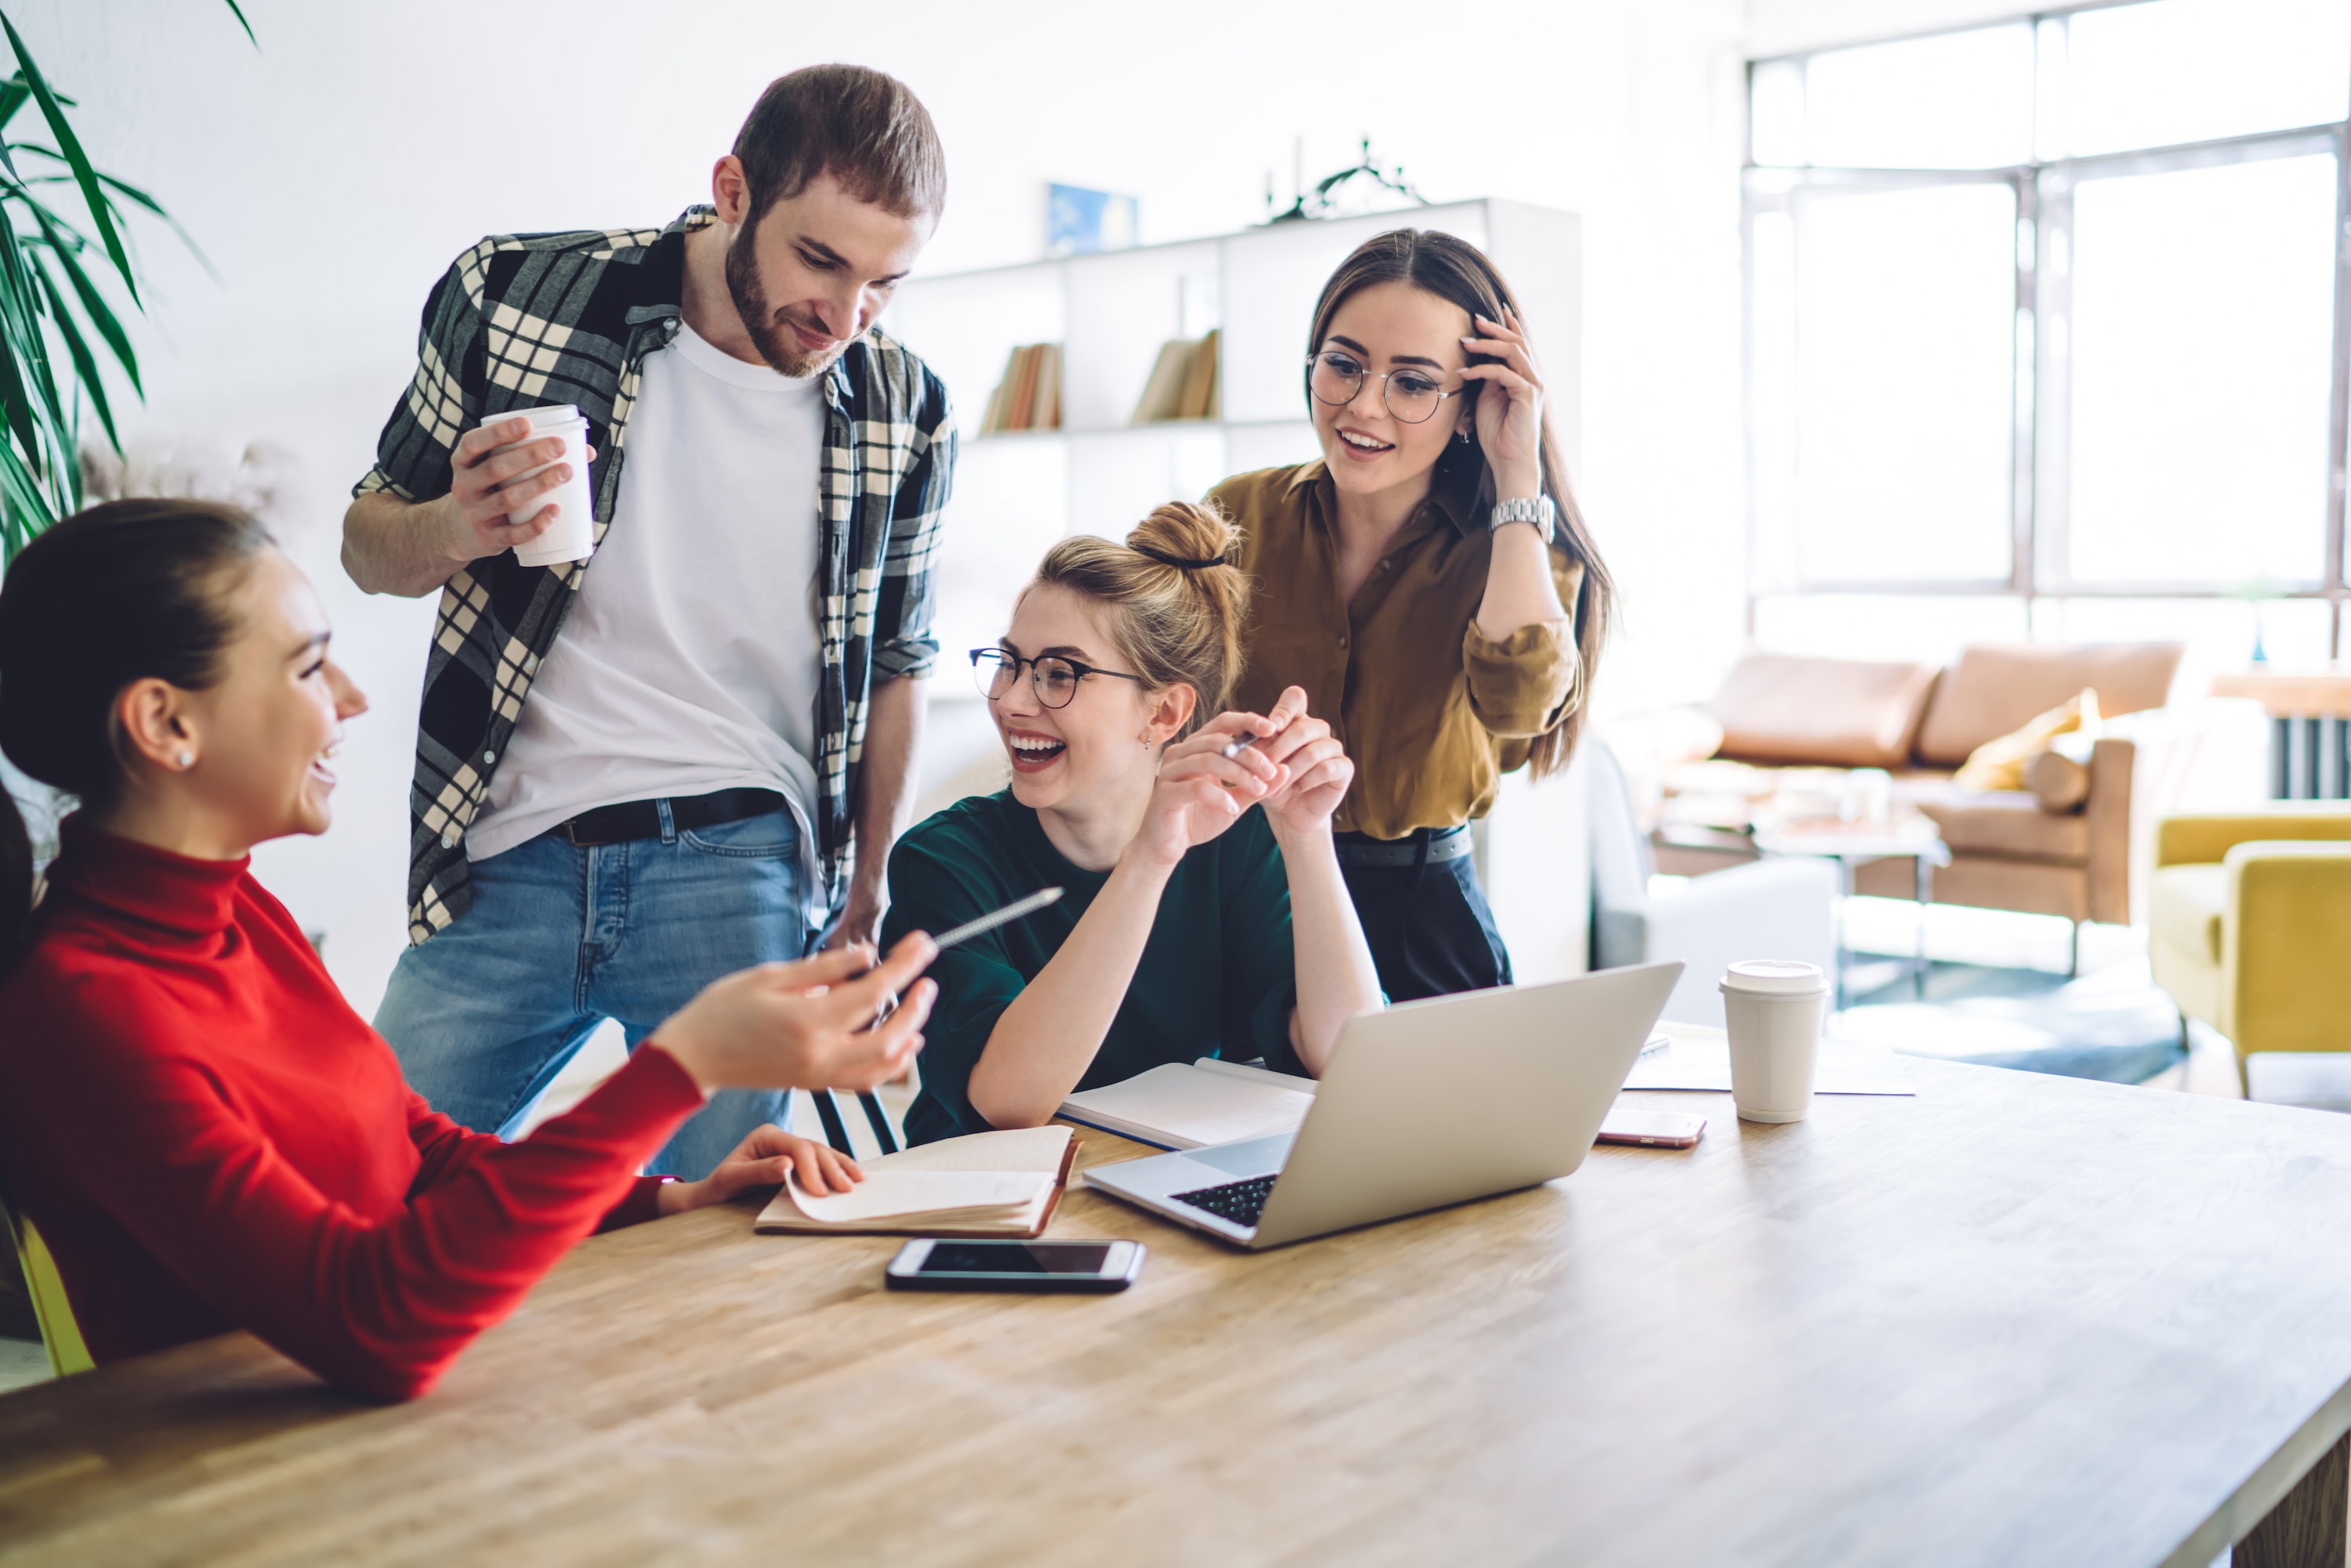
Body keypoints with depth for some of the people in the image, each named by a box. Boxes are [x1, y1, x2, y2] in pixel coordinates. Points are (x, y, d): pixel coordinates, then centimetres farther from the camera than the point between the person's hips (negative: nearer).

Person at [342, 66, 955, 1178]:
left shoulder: (905, 416, 1)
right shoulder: (510, 296, -4)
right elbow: (367, 544, 7)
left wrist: (862, 900, 13)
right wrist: (458, 530, -17)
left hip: (738, 869, 0)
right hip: (508, 866, 1)